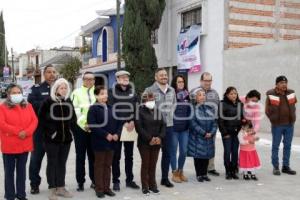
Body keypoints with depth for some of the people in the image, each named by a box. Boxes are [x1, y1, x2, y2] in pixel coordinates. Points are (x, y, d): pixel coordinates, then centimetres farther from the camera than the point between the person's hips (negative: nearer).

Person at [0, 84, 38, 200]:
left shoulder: (28, 106, 9)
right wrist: (18, 131, -19)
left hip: (25, 145, 4)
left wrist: (27, 132, -16)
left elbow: (34, 120, 1)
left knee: (22, 171, 12)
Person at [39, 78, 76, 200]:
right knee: (52, 163, 3)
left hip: (66, 138, 5)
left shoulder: (68, 102, 8)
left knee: (62, 163, 12)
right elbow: (41, 118, -6)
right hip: (52, 138, -5)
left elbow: (73, 117, 17)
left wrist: (69, 127, 4)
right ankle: (52, 189, 10)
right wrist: (49, 130, -10)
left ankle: (61, 187, 21)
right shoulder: (48, 102, -7)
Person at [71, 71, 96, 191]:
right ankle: (80, 182, 8)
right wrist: (83, 124, -12)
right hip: (80, 127, -2)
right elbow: (74, 110, -4)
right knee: (80, 156, 2)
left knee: (93, 155, 9)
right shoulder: (76, 92, 4)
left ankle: (94, 180, 18)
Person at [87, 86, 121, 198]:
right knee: (99, 165, 5)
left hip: (112, 142, 5)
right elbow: (92, 125, -17)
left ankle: (106, 187, 20)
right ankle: (99, 189, 13)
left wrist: (117, 134, -7)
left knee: (108, 165, 12)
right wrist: (106, 135, -19)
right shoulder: (93, 109, -8)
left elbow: (118, 122, 11)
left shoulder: (111, 108, 10)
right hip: (99, 142, -5)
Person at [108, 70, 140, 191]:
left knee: (129, 155, 10)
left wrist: (133, 121, -10)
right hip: (117, 127, -4)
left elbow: (137, 108, 7)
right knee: (116, 156, 2)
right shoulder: (112, 92, -1)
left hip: (130, 128, 4)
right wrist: (123, 123, -14)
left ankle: (129, 180, 20)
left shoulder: (132, 92, 13)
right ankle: (116, 181, 10)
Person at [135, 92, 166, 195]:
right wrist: (149, 138, -17)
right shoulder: (140, 111, -6)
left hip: (156, 142, 4)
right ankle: (145, 187, 10)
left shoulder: (158, 111, 10)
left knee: (153, 164, 9)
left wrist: (160, 137, -8)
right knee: (145, 164, 2)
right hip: (144, 142, -4)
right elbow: (139, 127, -14)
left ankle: (152, 185, 19)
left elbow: (163, 125, 7)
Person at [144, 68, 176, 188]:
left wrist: (170, 114, 11)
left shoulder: (172, 90, 10)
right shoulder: (149, 90, -10)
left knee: (167, 153, 11)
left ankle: (165, 178, 24)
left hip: (168, 125, 6)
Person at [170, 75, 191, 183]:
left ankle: (180, 171, 25)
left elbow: (190, 111, 15)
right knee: (173, 151, 5)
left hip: (185, 128, 4)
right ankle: (175, 173, 16)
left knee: (184, 151, 7)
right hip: (173, 128, -4)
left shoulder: (187, 95, 9)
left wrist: (190, 124, 10)